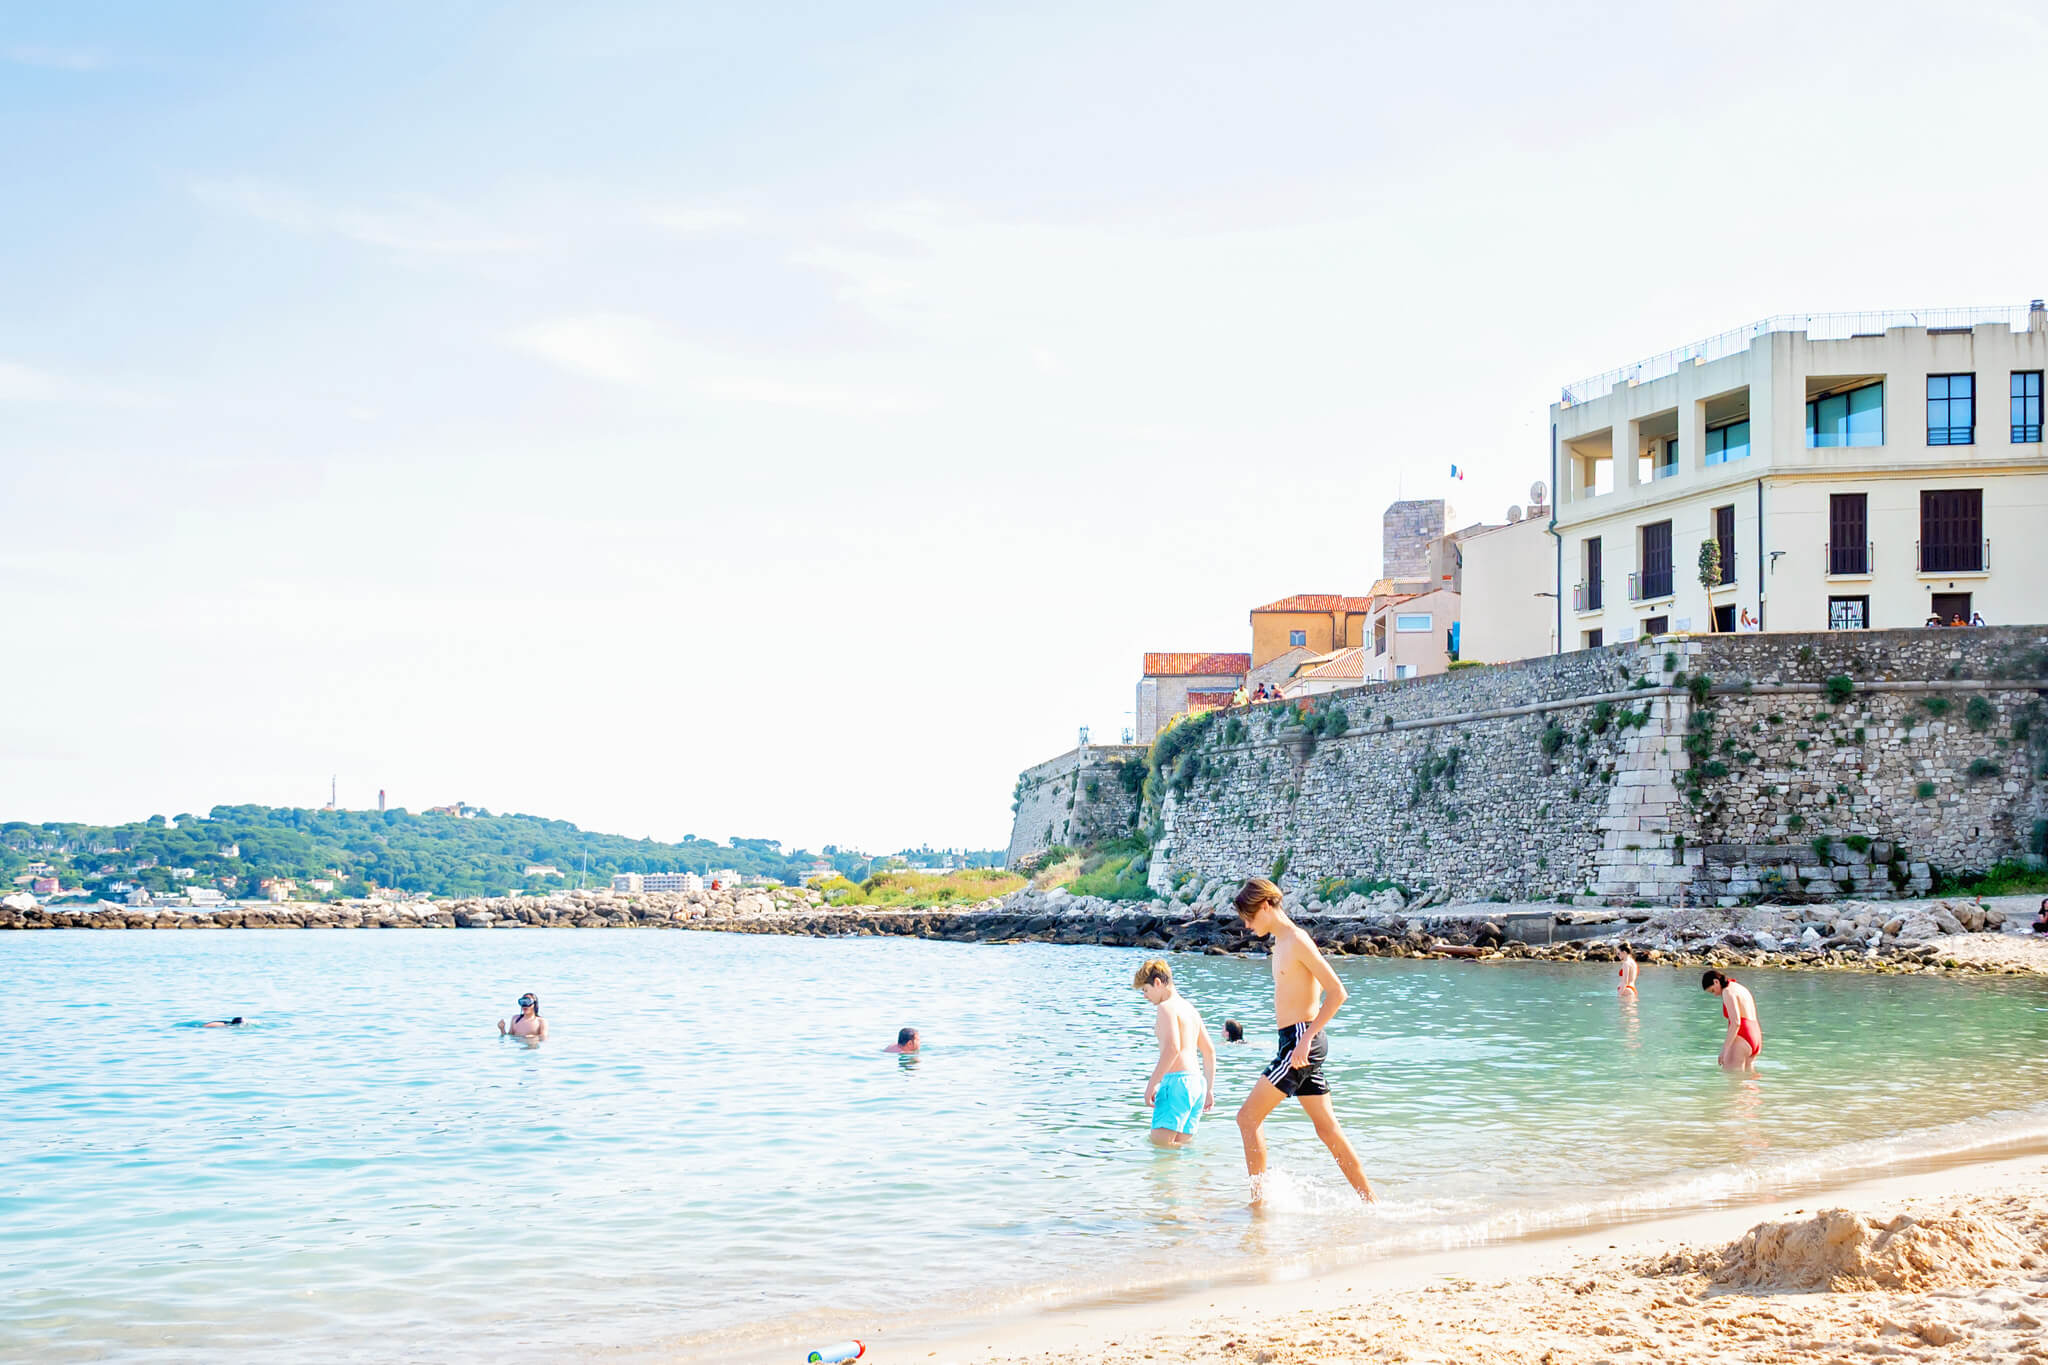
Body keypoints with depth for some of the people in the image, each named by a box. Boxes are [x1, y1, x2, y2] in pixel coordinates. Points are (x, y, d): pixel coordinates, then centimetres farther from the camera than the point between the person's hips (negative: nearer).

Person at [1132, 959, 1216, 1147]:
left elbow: (1172, 1048, -20)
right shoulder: (1190, 1009, 21)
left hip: (1177, 1081, -9)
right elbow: (1210, 1051, 23)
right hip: (1196, 1083, 9)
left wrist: (1151, 1084, -18)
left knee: (1160, 1143, -11)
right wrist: (1209, 1089, 25)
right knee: (1182, 1145, 9)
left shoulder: (1167, 1007, -7)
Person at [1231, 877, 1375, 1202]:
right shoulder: (1280, 943, 16)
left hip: (1301, 1041, -10)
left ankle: (1258, 1199, -3)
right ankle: (1369, 1203, 11)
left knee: (1248, 1117, -7)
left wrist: (1306, 1038, -21)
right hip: (1295, 1042, 10)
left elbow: (1337, 992, -18)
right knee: (1327, 1129, 9)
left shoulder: (1297, 941, -13)